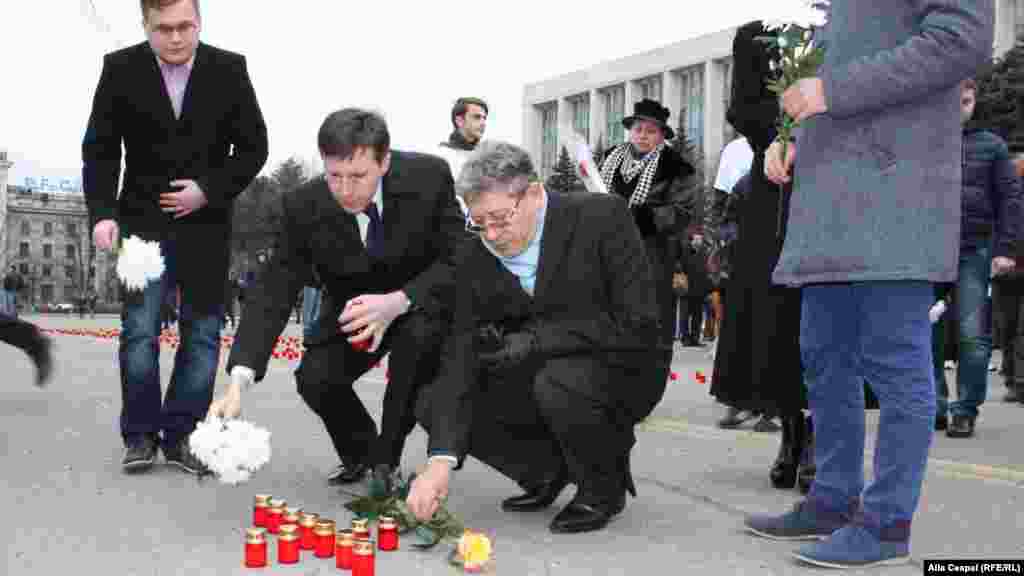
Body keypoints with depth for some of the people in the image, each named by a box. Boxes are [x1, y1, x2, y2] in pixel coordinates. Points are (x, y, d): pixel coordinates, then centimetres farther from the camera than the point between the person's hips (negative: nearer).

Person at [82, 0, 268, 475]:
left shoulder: (229, 69, -4)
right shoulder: (120, 69, -4)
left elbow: (253, 147, 0)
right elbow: (100, 150, -2)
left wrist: (209, 190, -13)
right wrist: (102, 212, -15)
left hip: (206, 223, 1)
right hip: (143, 221, -1)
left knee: (202, 334, 2)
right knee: (139, 331, -5)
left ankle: (181, 436, 12)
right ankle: (140, 436, 8)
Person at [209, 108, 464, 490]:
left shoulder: (430, 176, -26)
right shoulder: (303, 207, -23)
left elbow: (456, 262, -21)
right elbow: (273, 293, -24)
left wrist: (397, 302, -41)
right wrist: (238, 381, -38)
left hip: (421, 304, -1)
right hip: (354, 310, 2)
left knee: (420, 334, -34)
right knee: (314, 377, -22)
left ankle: (386, 460, -12)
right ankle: (358, 452, 13)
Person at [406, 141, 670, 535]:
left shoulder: (603, 218, -20)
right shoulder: (475, 257, -8)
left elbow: (638, 325, -25)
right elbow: (462, 353, -13)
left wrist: (534, 339, -27)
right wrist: (442, 458, -25)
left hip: (621, 370, -5)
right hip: (539, 376, 5)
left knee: (559, 383, -36)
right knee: (434, 404, -8)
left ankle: (604, 486, -5)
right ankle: (550, 469, 11)